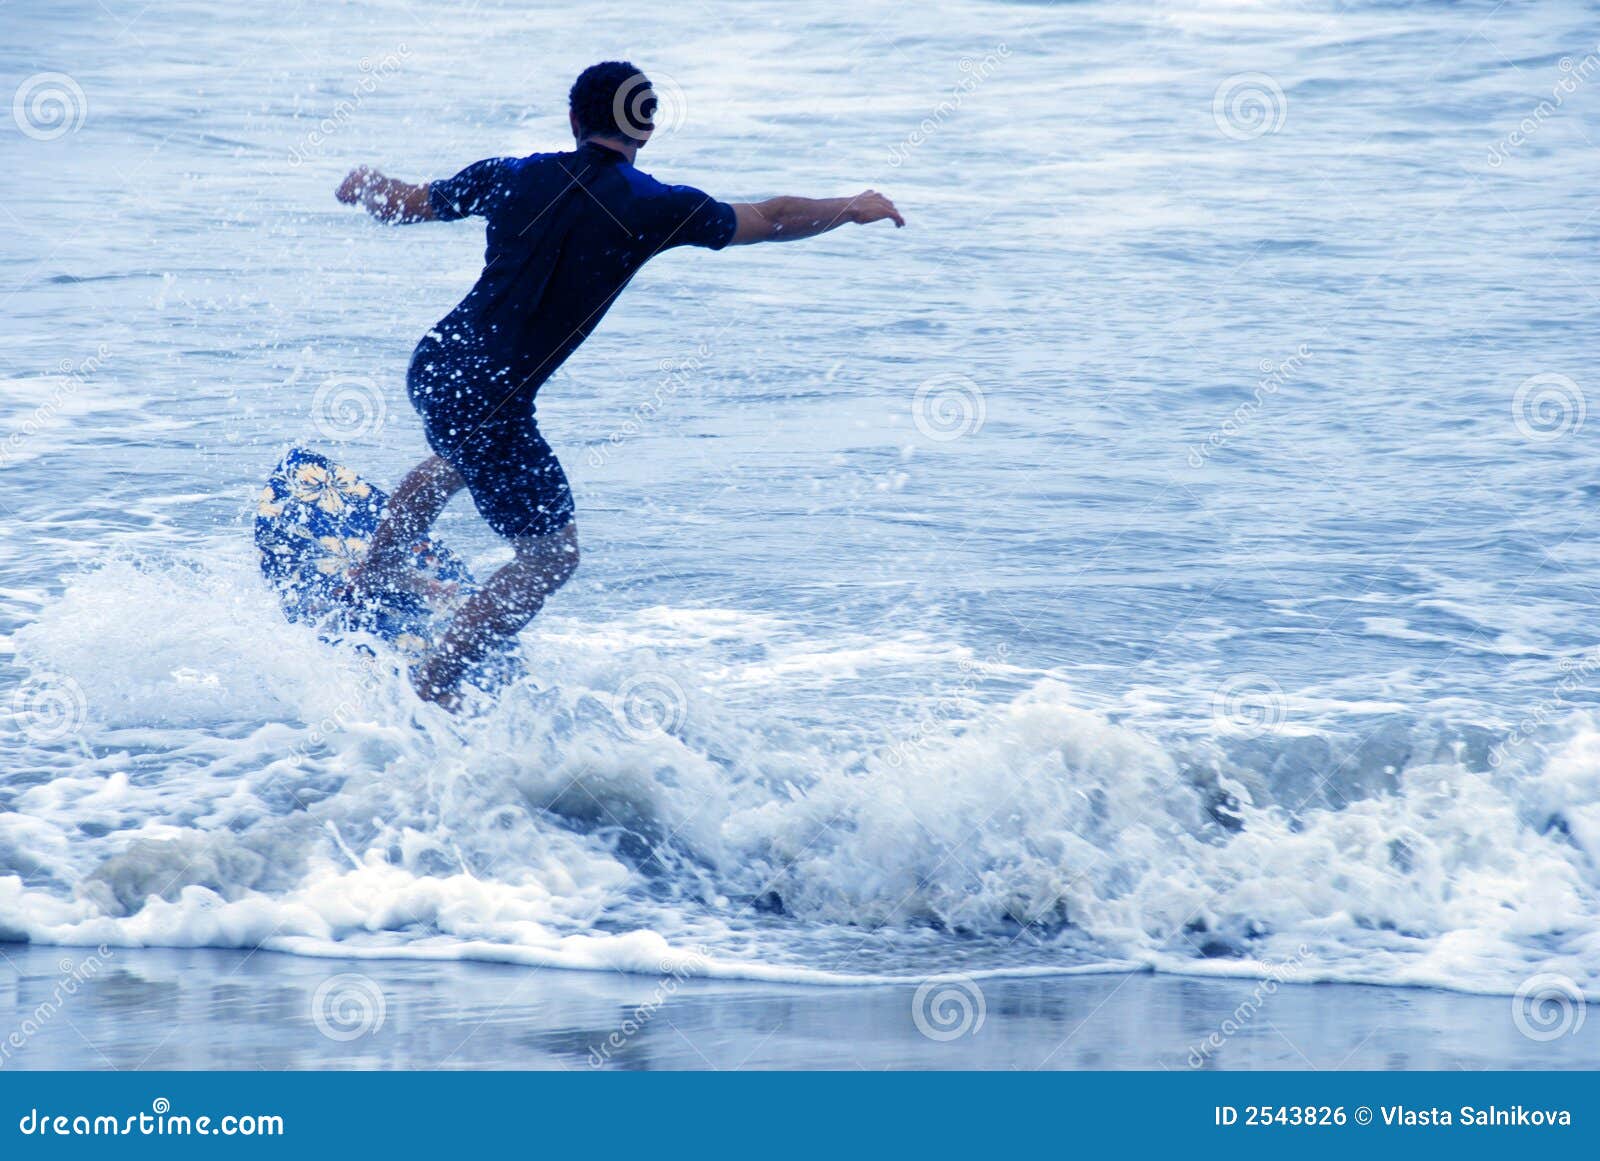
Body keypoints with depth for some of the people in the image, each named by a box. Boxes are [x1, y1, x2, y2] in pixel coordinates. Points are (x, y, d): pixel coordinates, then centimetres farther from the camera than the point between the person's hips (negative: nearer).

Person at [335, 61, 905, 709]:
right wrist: (851, 210, 23)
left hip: (434, 366, 7)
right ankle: (432, 687, 9)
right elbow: (771, 219, 5)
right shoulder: (652, 207, -9)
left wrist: (363, 185, 38)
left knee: (461, 457, 40)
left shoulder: (513, 176, 2)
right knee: (551, 556, 8)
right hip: (490, 401, -7)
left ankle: (366, 585, 53)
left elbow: (401, 205, 15)